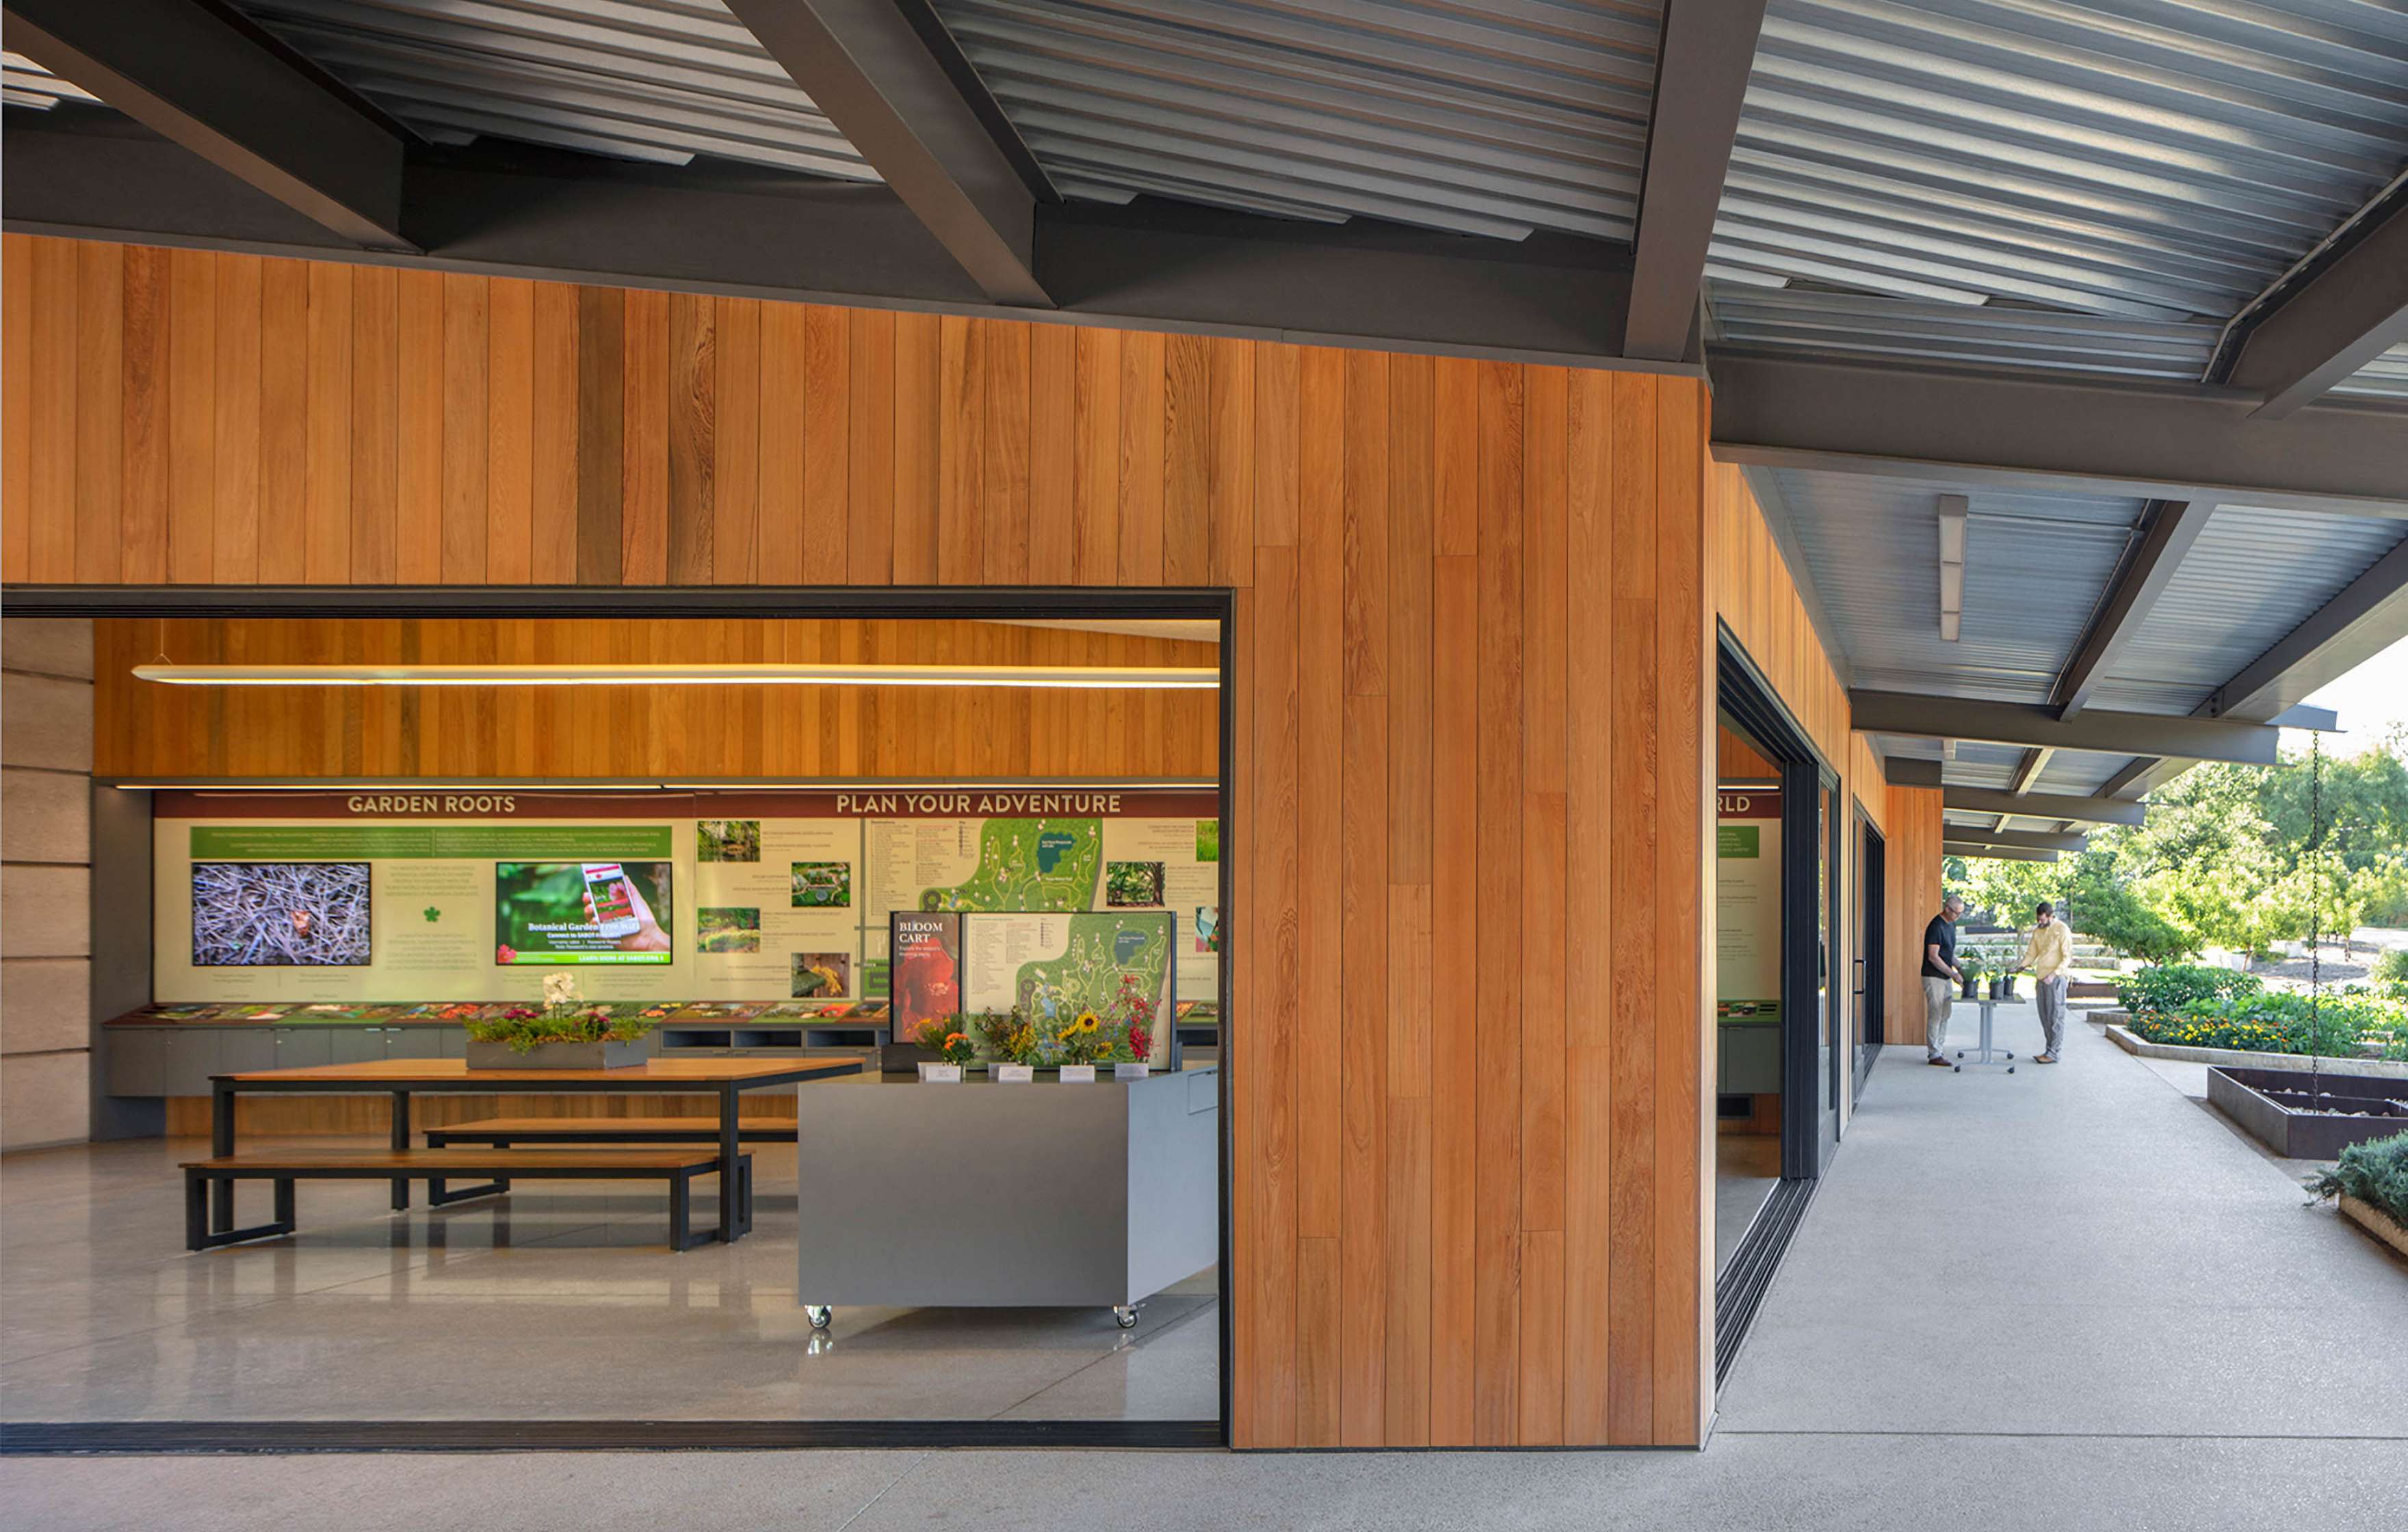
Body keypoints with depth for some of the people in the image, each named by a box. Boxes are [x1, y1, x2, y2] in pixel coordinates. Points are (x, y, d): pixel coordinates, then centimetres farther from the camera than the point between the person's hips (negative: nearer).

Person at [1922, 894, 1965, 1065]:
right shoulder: (1936, 926, -17)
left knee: (1944, 1016, 10)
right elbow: (1933, 957, -21)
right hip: (1934, 977, -9)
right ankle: (1934, 1055, -4)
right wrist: (1953, 974, -21)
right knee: (1935, 1016, -7)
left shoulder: (1951, 925, 11)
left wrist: (1959, 968, 6)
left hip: (1946, 977, 9)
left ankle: (1936, 1050, 16)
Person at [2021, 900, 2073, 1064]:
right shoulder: (2038, 931, 13)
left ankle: (2054, 1053, -4)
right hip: (2041, 978, 7)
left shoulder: (2062, 930, -8)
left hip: (2055, 979, -7)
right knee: (2045, 1017, 9)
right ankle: (2049, 1050, 14)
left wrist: (2054, 974, -19)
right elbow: (2031, 953, 19)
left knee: (2055, 1016, -5)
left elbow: (2067, 957, -10)